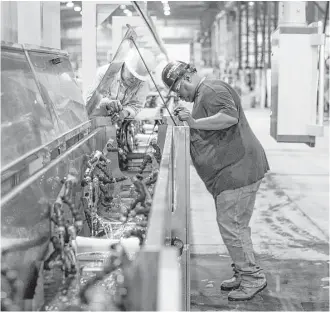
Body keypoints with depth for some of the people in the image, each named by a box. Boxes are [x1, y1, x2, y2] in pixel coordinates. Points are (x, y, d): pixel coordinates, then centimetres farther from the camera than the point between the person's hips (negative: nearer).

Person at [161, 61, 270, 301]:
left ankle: (253, 278, 1)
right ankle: (243, 274, 26)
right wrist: (189, 119, 14)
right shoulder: (203, 94, 22)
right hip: (232, 171, 11)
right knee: (236, 225, 16)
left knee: (231, 226, -8)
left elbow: (230, 117, -27)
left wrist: (195, 123, -25)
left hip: (237, 170, -11)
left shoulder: (212, 90, -12)